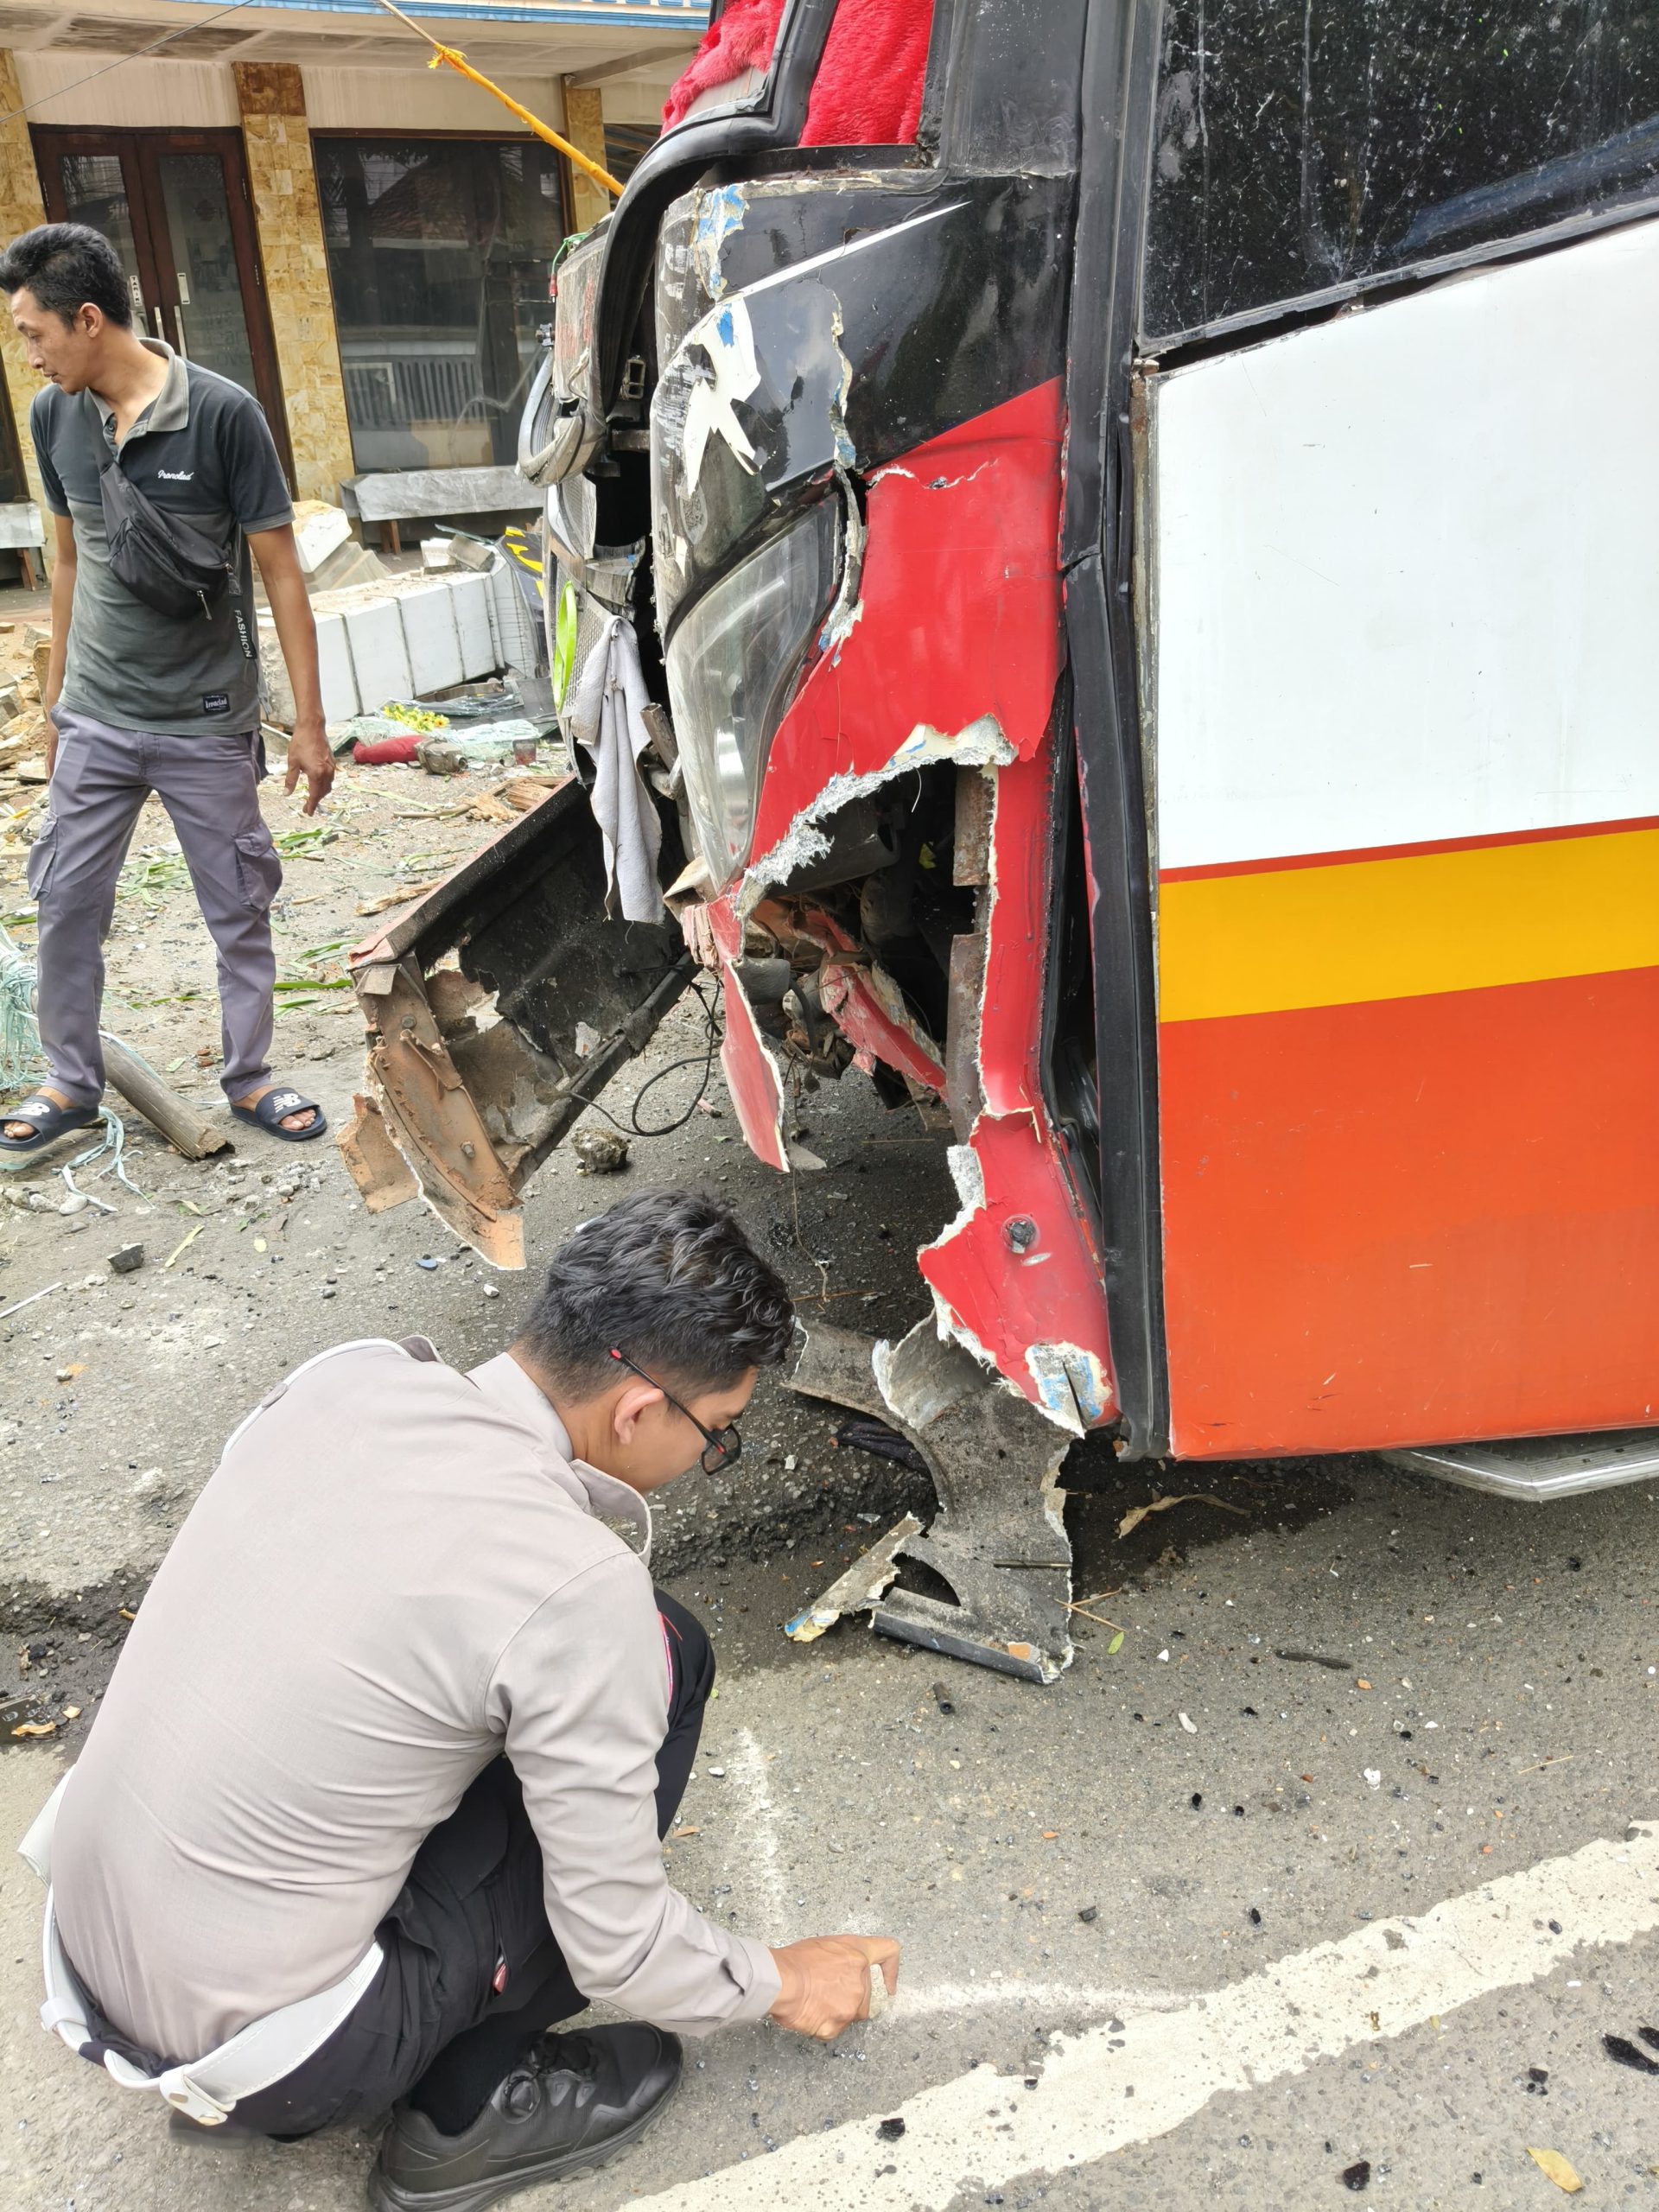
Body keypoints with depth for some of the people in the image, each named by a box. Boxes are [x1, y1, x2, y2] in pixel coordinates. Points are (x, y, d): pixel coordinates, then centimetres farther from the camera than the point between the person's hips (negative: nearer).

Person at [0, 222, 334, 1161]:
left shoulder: (222, 414, -13)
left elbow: (282, 574, -10)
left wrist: (310, 725, -10)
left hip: (208, 723, -4)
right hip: (96, 721, 4)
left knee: (240, 912, 7)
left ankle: (250, 1077, 25)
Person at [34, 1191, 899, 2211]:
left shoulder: (347, 1374, -7)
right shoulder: (581, 1591, -25)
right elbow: (617, 1948, -12)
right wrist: (778, 1985, 8)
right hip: (255, 2048, -6)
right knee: (664, 1658, -5)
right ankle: (469, 2106, 7)